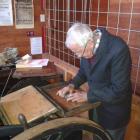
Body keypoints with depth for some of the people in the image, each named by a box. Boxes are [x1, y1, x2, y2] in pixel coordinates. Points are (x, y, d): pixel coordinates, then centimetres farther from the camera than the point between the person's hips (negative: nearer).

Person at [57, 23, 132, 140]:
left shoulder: (118, 49, -32)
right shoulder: (86, 46, -12)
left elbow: (118, 90, -29)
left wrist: (87, 96, -24)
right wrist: (72, 85, -10)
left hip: (113, 110, -6)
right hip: (95, 102, 6)